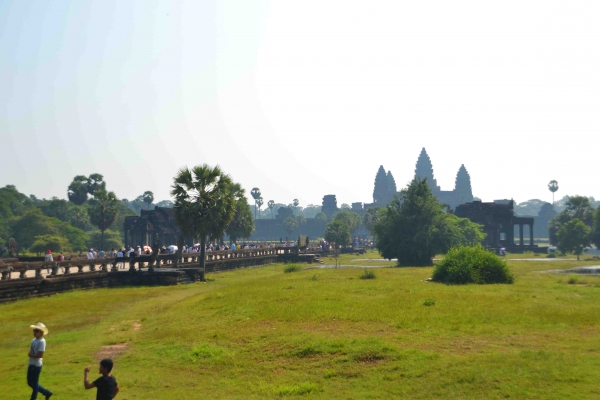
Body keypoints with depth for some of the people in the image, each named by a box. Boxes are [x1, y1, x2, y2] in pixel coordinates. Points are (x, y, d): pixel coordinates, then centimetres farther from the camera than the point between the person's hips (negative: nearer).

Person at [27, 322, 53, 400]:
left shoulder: (41, 341, -18)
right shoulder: (34, 340, 8)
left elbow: (40, 355, -23)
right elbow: (31, 352, 15)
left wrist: (31, 355, -12)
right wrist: (30, 354, -6)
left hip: (37, 365, -9)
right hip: (31, 364, 9)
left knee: (34, 383, 3)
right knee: (30, 382, 16)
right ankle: (47, 393, 27)